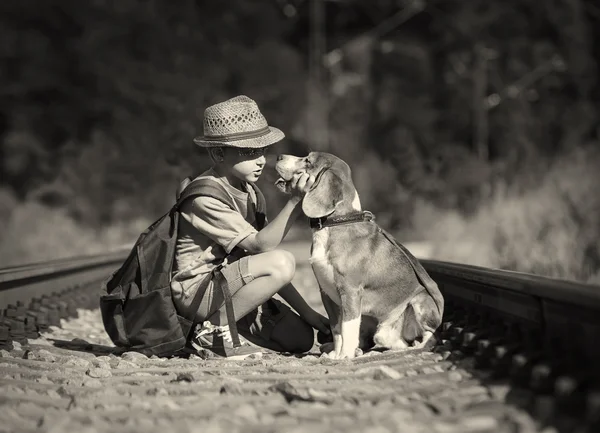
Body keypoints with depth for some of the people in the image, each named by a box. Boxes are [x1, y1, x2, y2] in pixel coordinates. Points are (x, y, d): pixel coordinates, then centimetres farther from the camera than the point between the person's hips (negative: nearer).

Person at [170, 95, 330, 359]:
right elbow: (260, 245, -25)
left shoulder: (246, 191, 9)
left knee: (300, 338, -2)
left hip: (230, 290, 9)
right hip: (195, 290, -9)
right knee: (283, 261, -28)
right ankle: (213, 332, -17)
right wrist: (295, 201, -32)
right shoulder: (205, 197, -19)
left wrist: (305, 311, 2)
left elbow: (269, 269, 8)